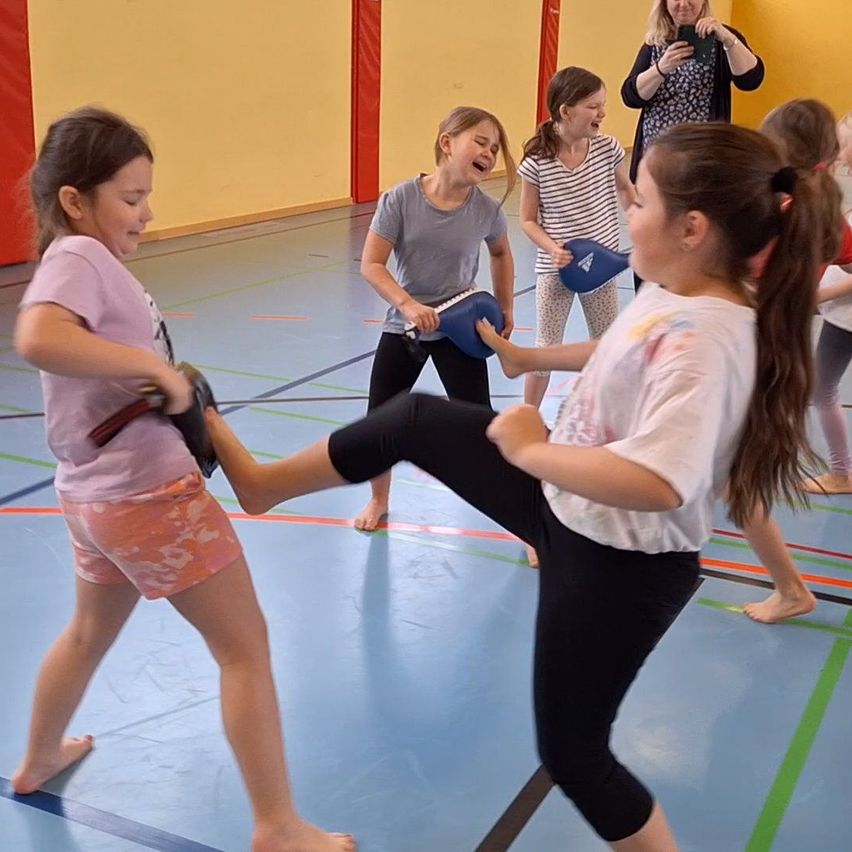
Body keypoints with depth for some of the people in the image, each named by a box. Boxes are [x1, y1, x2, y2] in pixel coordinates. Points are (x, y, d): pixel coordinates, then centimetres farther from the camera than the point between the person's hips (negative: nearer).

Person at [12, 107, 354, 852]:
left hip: (98, 492, 10)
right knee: (245, 647, 1)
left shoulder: (88, 260, 10)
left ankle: (39, 760, 52)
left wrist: (171, 388, -4)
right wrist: (155, 365, -30)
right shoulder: (79, 256, -17)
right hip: (148, 493, -10)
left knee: (90, 632, 30)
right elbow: (36, 339, -37)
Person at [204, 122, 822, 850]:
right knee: (414, 419, 14)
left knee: (571, 751, 10)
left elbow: (657, 484, -46)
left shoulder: (706, 339, -33)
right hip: (568, 503, 9)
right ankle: (261, 483, 35)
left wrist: (531, 449, -33)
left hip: (620, 564, -9)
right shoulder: (670, 296, -5)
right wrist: (530, 358, 21)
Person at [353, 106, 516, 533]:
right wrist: (408, 304, -28)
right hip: (405, 324, 0)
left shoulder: (487, 209, -10)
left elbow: (501, 254, 11)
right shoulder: (401, 199, -17)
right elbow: (371, 264, -16)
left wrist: (505, 310, 14)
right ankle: (378, 500, 34)